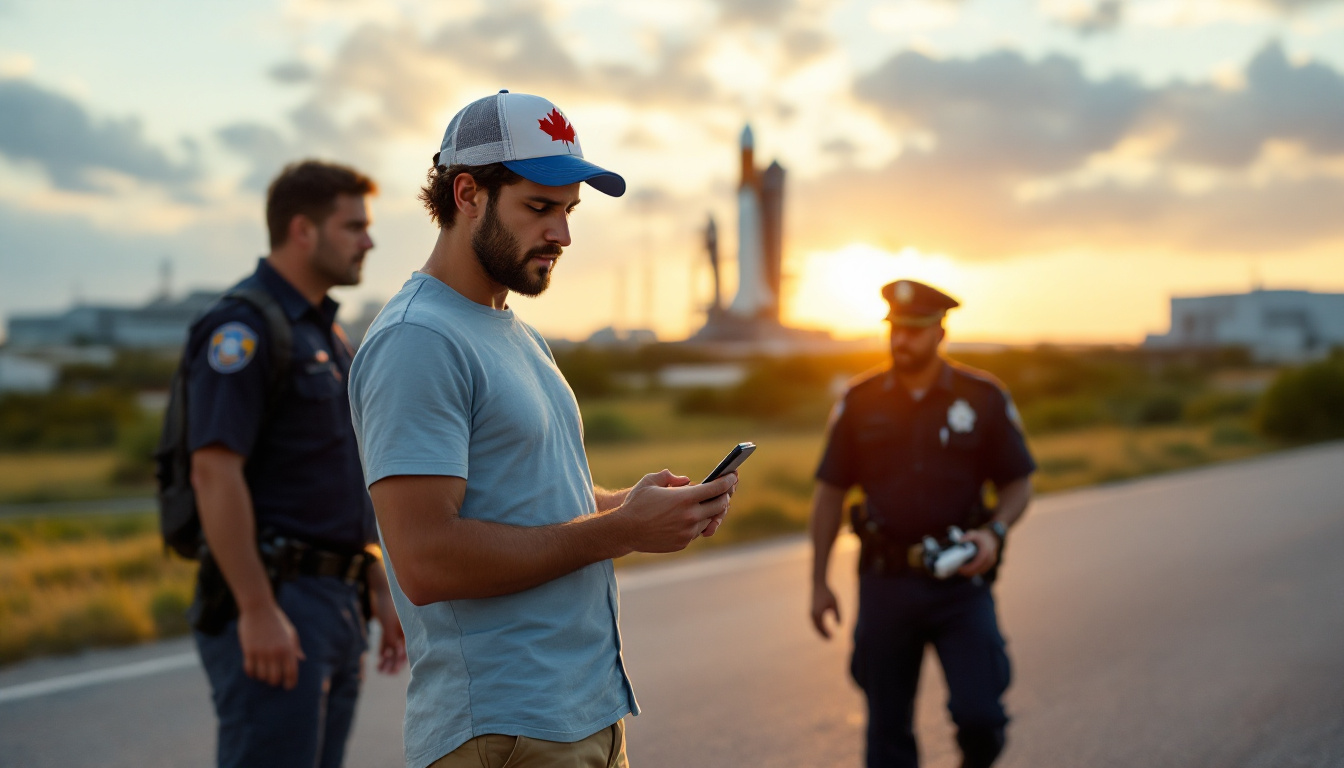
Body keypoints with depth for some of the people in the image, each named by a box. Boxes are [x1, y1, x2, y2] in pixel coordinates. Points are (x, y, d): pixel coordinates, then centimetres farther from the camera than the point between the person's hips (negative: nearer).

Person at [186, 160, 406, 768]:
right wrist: (258, 611, -24)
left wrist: (380, 589, 19)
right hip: (272, 602, -9)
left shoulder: (325, 333, 18)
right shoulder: (243, 328, -12)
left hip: (335, 603, 9)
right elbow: (214, 472, -21)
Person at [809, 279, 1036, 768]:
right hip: (885, 584, 1)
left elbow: (1018, 484, 6)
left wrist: (993, 532, -14)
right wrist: (819, 583, 5)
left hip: (959, 582, -1)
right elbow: (829, 493, 7)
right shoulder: (860, 403, 3)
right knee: (887, 728, 7)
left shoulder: (984, 399, 0)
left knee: (980, 716, -8)